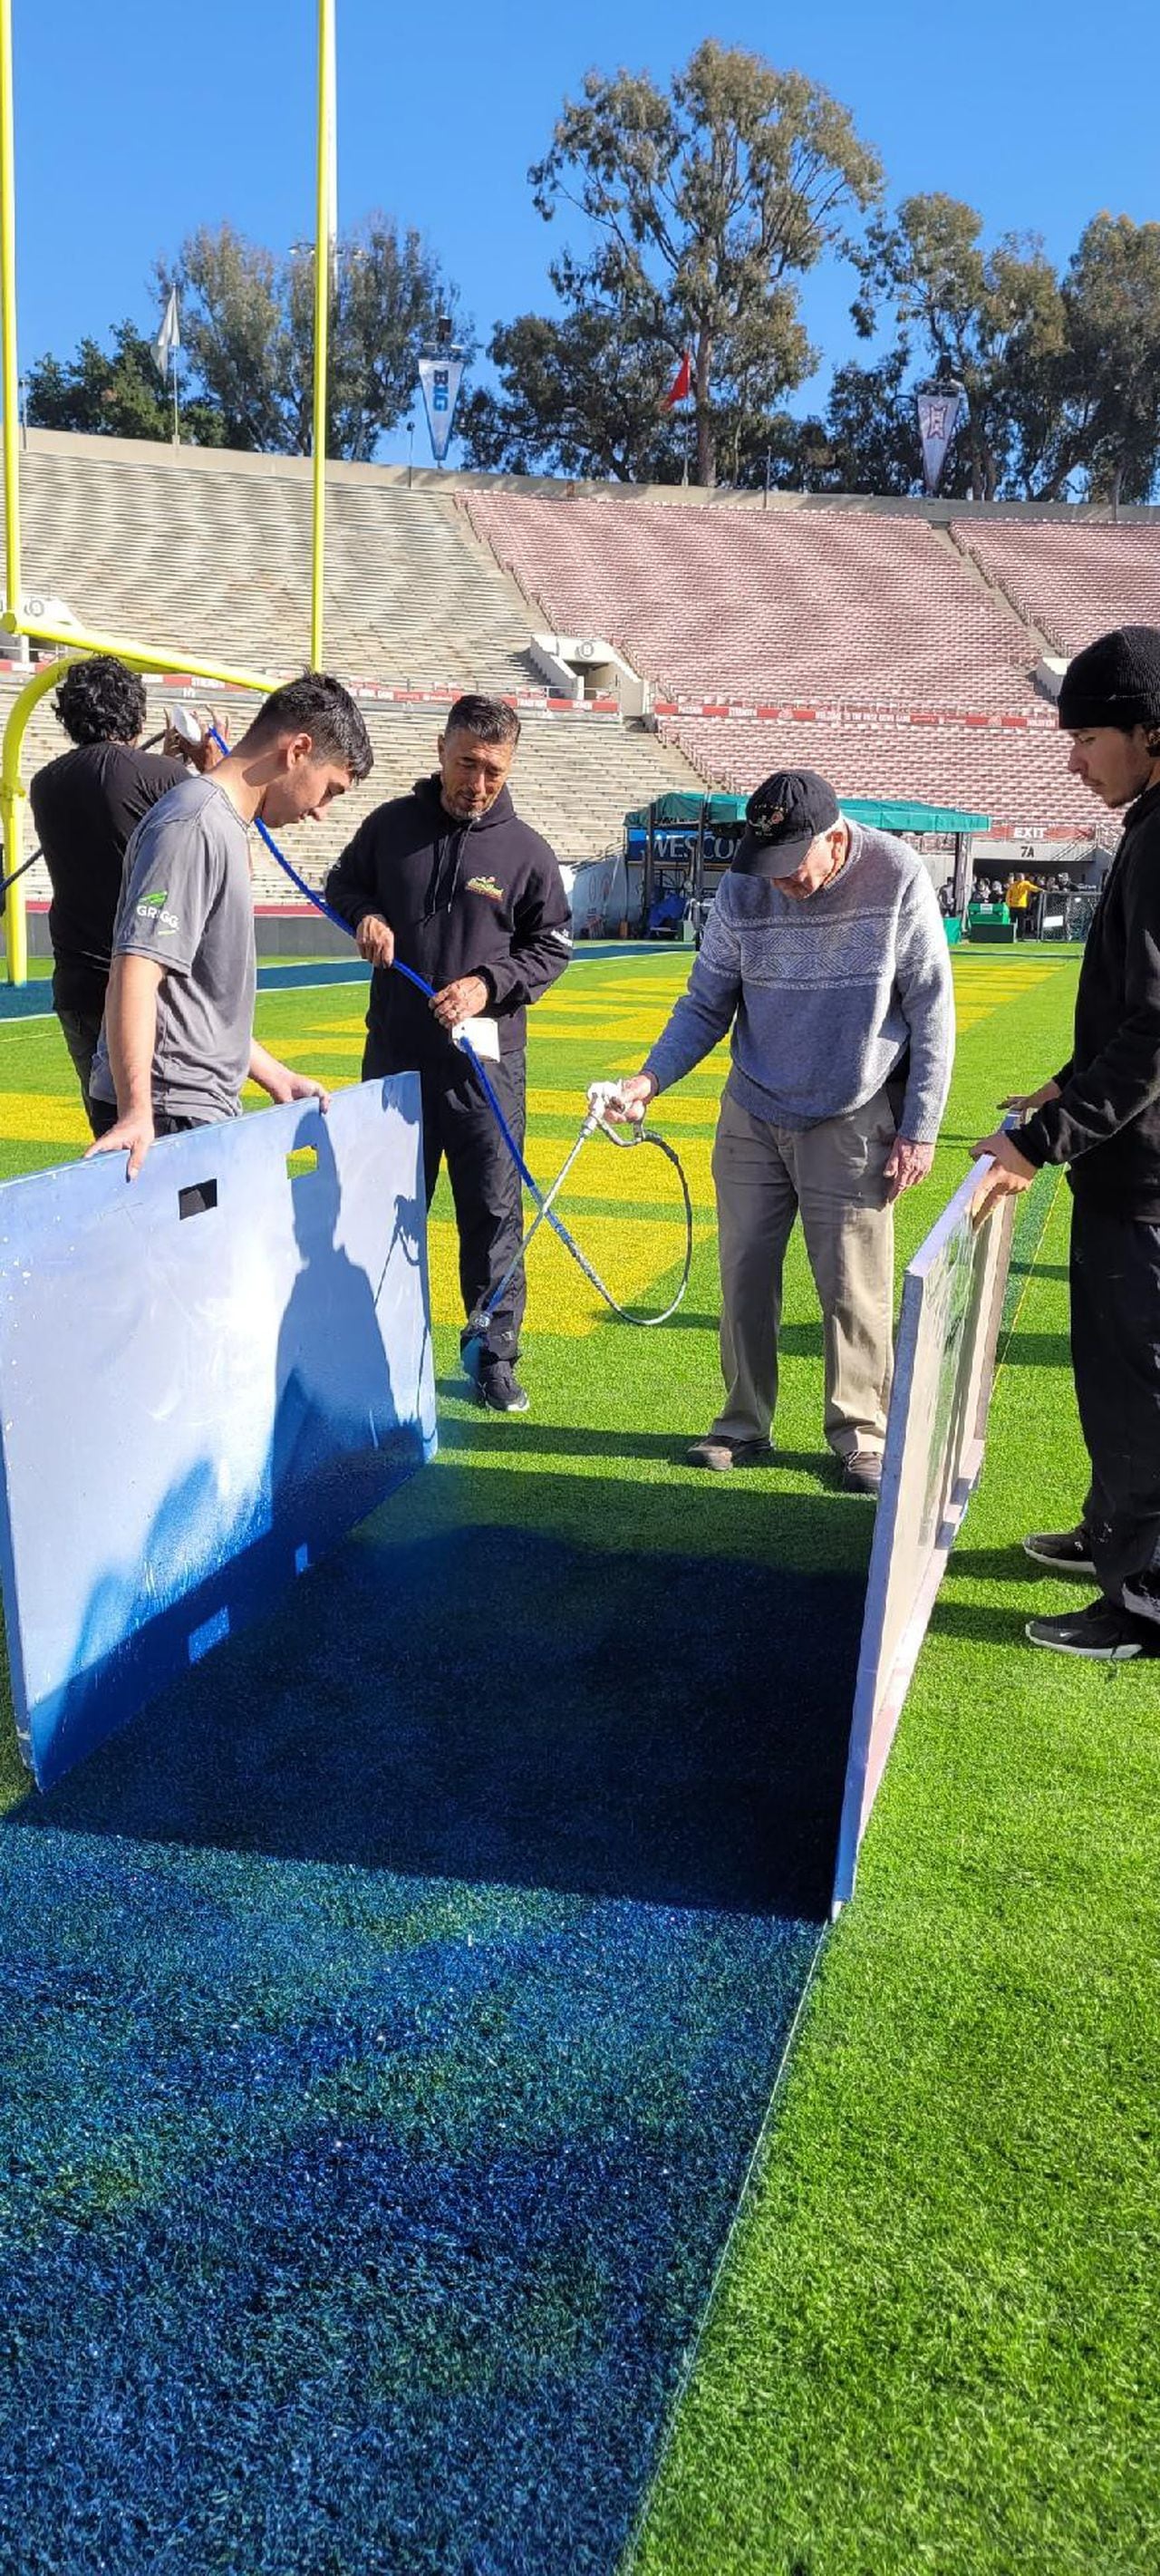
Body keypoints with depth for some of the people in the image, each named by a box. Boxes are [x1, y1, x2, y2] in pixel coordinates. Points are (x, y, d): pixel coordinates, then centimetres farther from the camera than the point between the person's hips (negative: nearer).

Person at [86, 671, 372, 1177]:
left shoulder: (226, 827, 19)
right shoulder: (193, 827, -13)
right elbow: (136, 971, -23)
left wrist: (275, 1075, 25)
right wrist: (137, 1112, -31)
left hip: (205, 1107, 9)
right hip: (168, 1114, -9)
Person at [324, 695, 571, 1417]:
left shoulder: (526, 851, -2)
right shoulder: (392, 825, 3)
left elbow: (551, 948, 4)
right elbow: (343, 884, 18)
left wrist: (488, 983, -13)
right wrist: (364, 916, -5)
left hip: (486, 1062, -2)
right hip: (394, 1054, 2)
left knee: (493, 1209, 1)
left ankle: (494, 1354, 13)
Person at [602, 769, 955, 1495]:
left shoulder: (898, 878, -12)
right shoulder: (743, 890, -6)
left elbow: (930, 1010, -8)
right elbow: (706, 1005, 2)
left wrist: (920, 1128, -9)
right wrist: (651, 1078, -14)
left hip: (852, 1127, -3)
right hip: (752, 1117, 3)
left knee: (854, 1287, -1)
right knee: (745, 1275, 6)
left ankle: (862, 1434, 17)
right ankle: (745, 1427, 21)